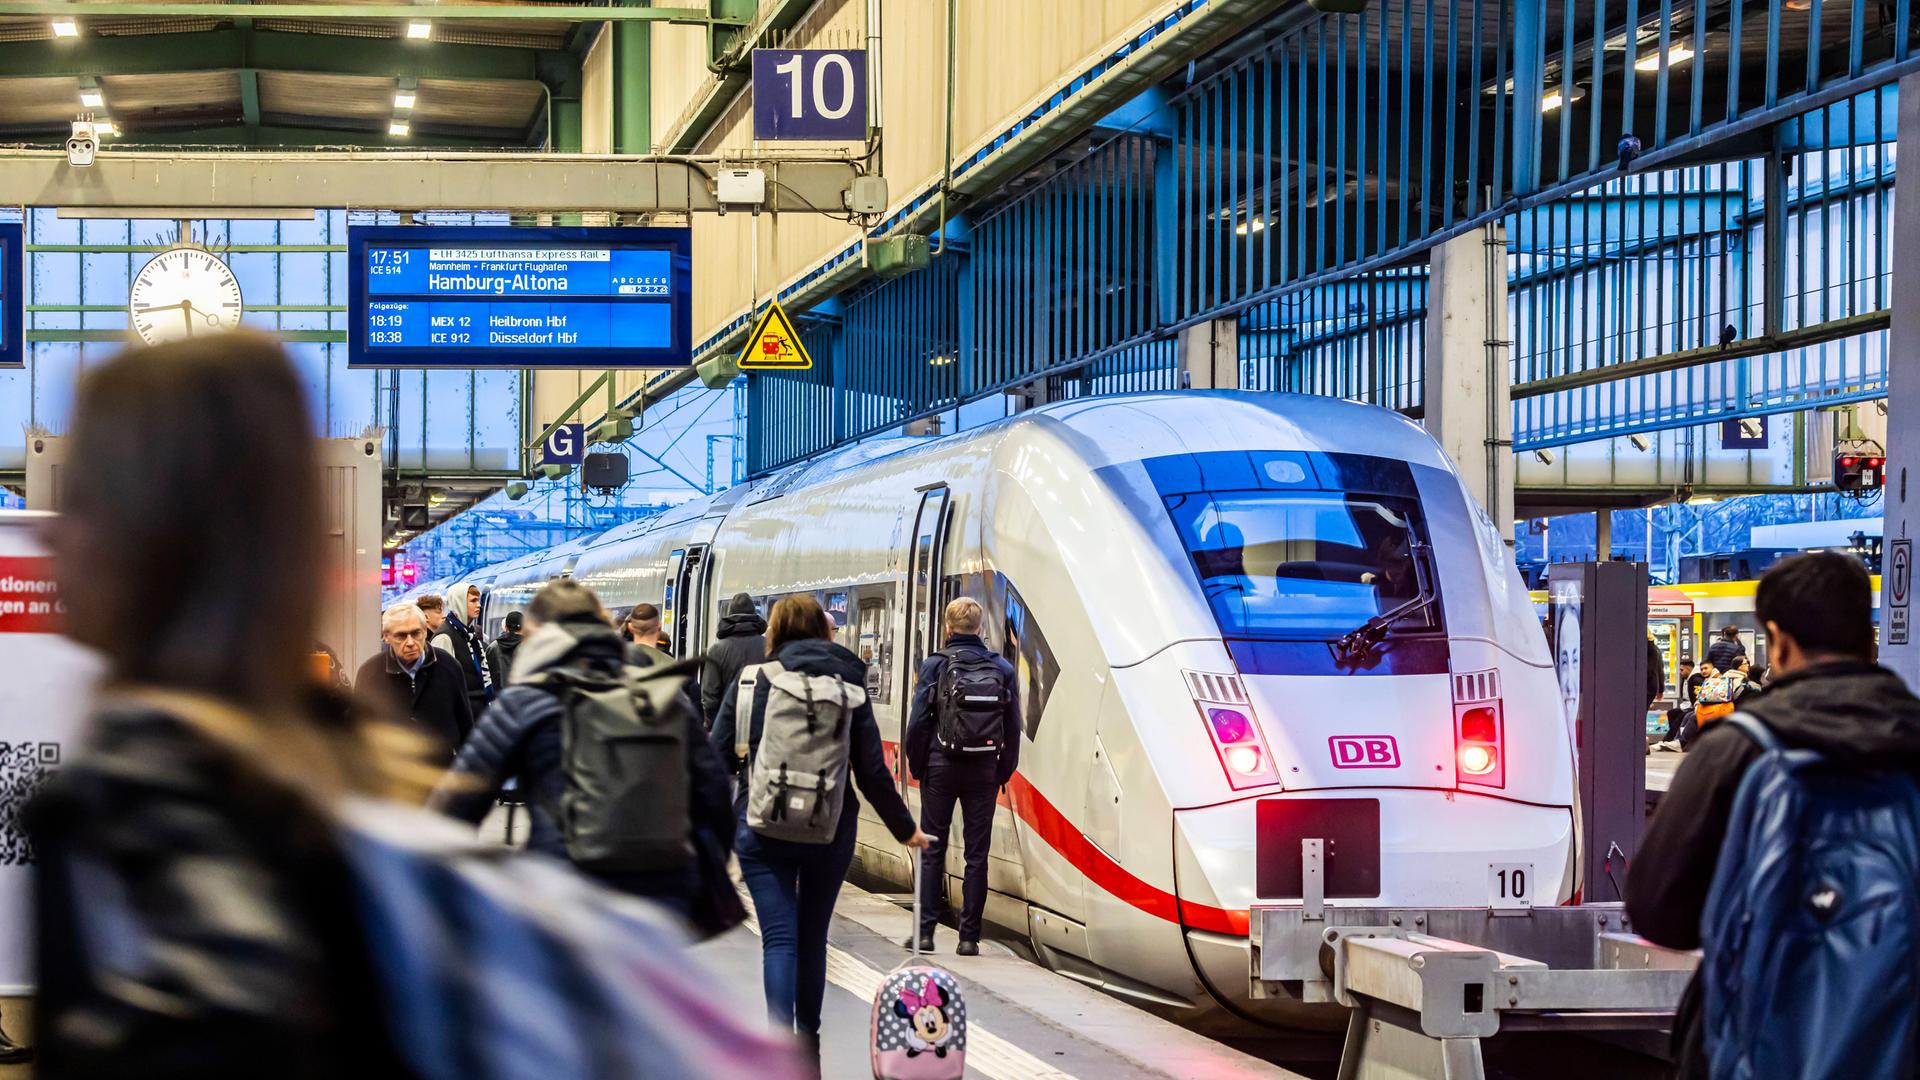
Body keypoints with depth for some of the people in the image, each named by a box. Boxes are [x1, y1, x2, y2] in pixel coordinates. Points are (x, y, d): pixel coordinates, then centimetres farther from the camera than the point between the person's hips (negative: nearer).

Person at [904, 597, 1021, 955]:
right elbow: (1013, 728, 3)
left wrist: (917, 766, 4)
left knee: (933, 849, 6)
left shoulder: (935, 665, -5)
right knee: (977, 853, 5)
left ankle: (925, 931, 3)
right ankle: (969, 936, 4)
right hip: (984, 770, 2)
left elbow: (918, 721, -7)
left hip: (941, 766, -2)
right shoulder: (1002, 668, 2)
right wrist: (1004, 771, 11)